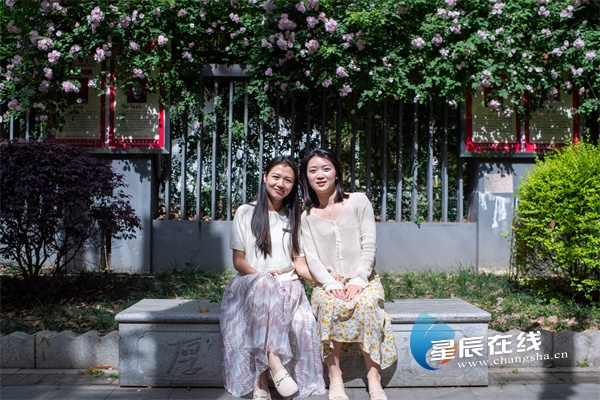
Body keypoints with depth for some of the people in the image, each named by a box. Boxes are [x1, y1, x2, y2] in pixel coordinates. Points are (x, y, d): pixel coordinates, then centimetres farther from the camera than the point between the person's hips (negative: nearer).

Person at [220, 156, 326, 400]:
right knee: (263, 283, -40)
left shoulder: (295, 217, 16)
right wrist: (261, 275, -15)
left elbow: (300, 263, 9)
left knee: (303, 324, -32)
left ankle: (261, 380, -23)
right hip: (249, 285, -2)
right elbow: (239, 261, 4)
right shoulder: (246, 213, 8)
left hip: (287, 287, 2)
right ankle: (273, 359, -38)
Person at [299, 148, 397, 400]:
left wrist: (358, 281, -16)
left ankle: (374, 380, -28)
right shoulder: (307, 217, 8)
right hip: (327, 284, 1)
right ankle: (335, 380, -26)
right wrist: (331, 284, -17)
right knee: (328, 305, -33)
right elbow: (312, 258, 0)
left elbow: (369, 246, -3)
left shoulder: (359, 202, 3)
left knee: (366, 304, -33)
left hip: (363, 281, -1)